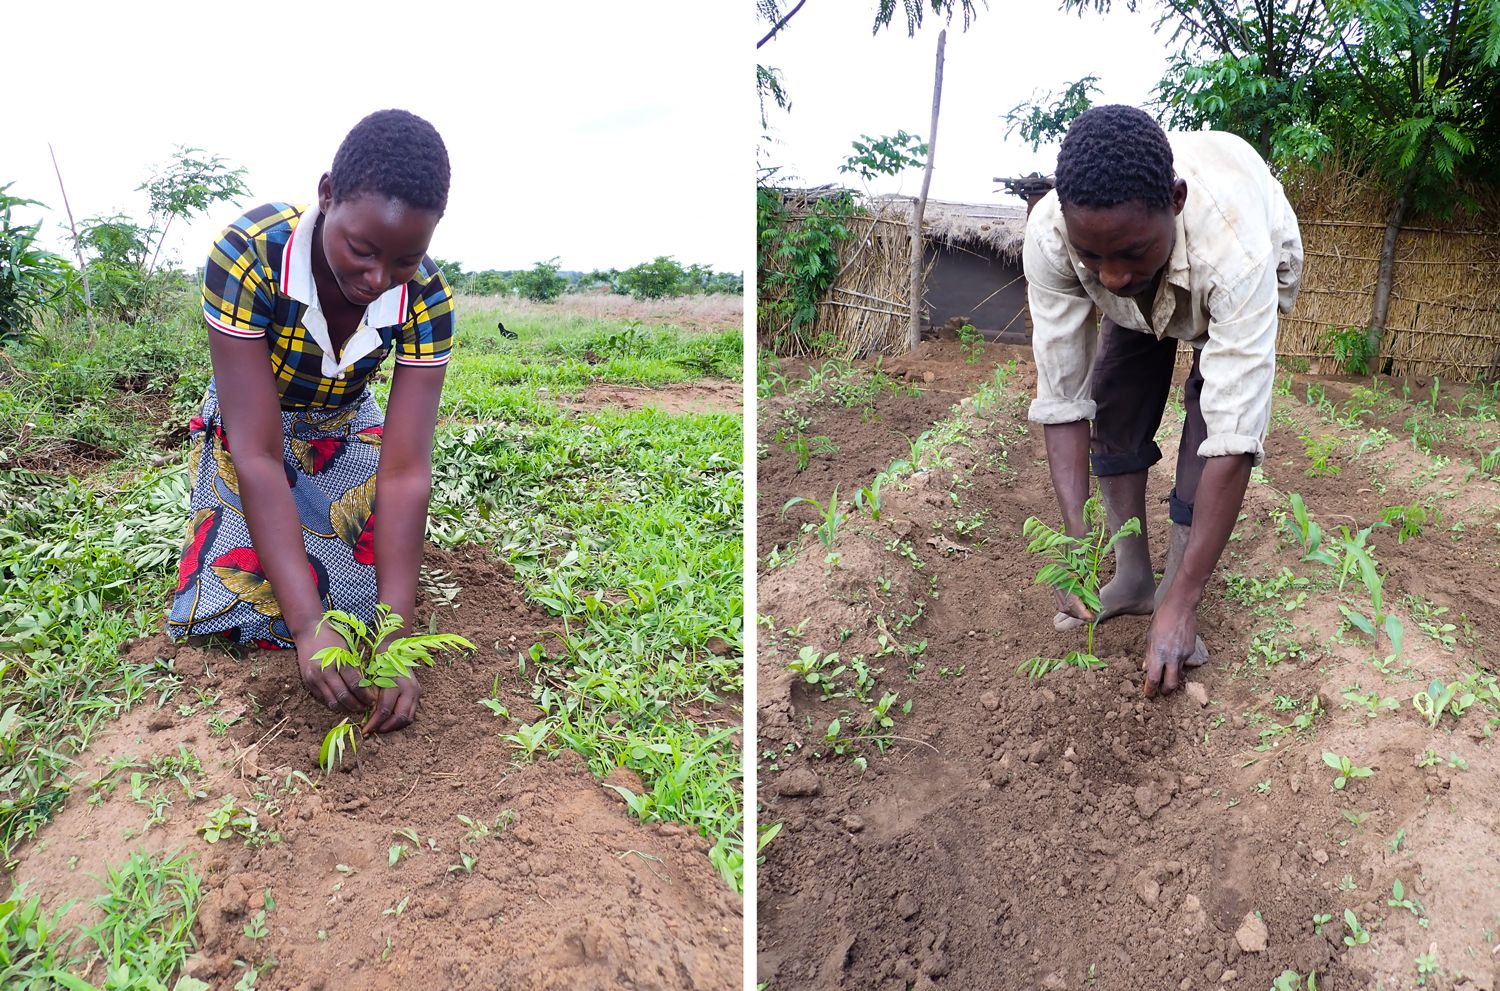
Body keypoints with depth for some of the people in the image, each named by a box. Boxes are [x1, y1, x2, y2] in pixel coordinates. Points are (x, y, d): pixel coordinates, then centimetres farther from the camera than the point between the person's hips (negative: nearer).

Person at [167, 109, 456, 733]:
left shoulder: (427, 299, -29)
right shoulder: (248, 255, -36)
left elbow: (405, 471, -30)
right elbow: (258, 453, -37)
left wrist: (394, 636, -37)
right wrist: (308, 625, -43)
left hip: (344, 430, 2)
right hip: (249, 429, -2)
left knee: (361, 597, -8)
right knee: (240, 608, -11)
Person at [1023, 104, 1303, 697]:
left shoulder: (1235, 250, -47)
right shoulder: (1050, 236, -39)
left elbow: (1233, 438, -46)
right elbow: (1061, 397, -33)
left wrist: (1182, 604, -45)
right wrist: (1078, 544, -37)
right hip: (1147, 295, 3)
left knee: (1216, 414, -20)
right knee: (1115, 404, -9)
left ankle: (1170, 599, -8)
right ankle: (1132, 578, 6)